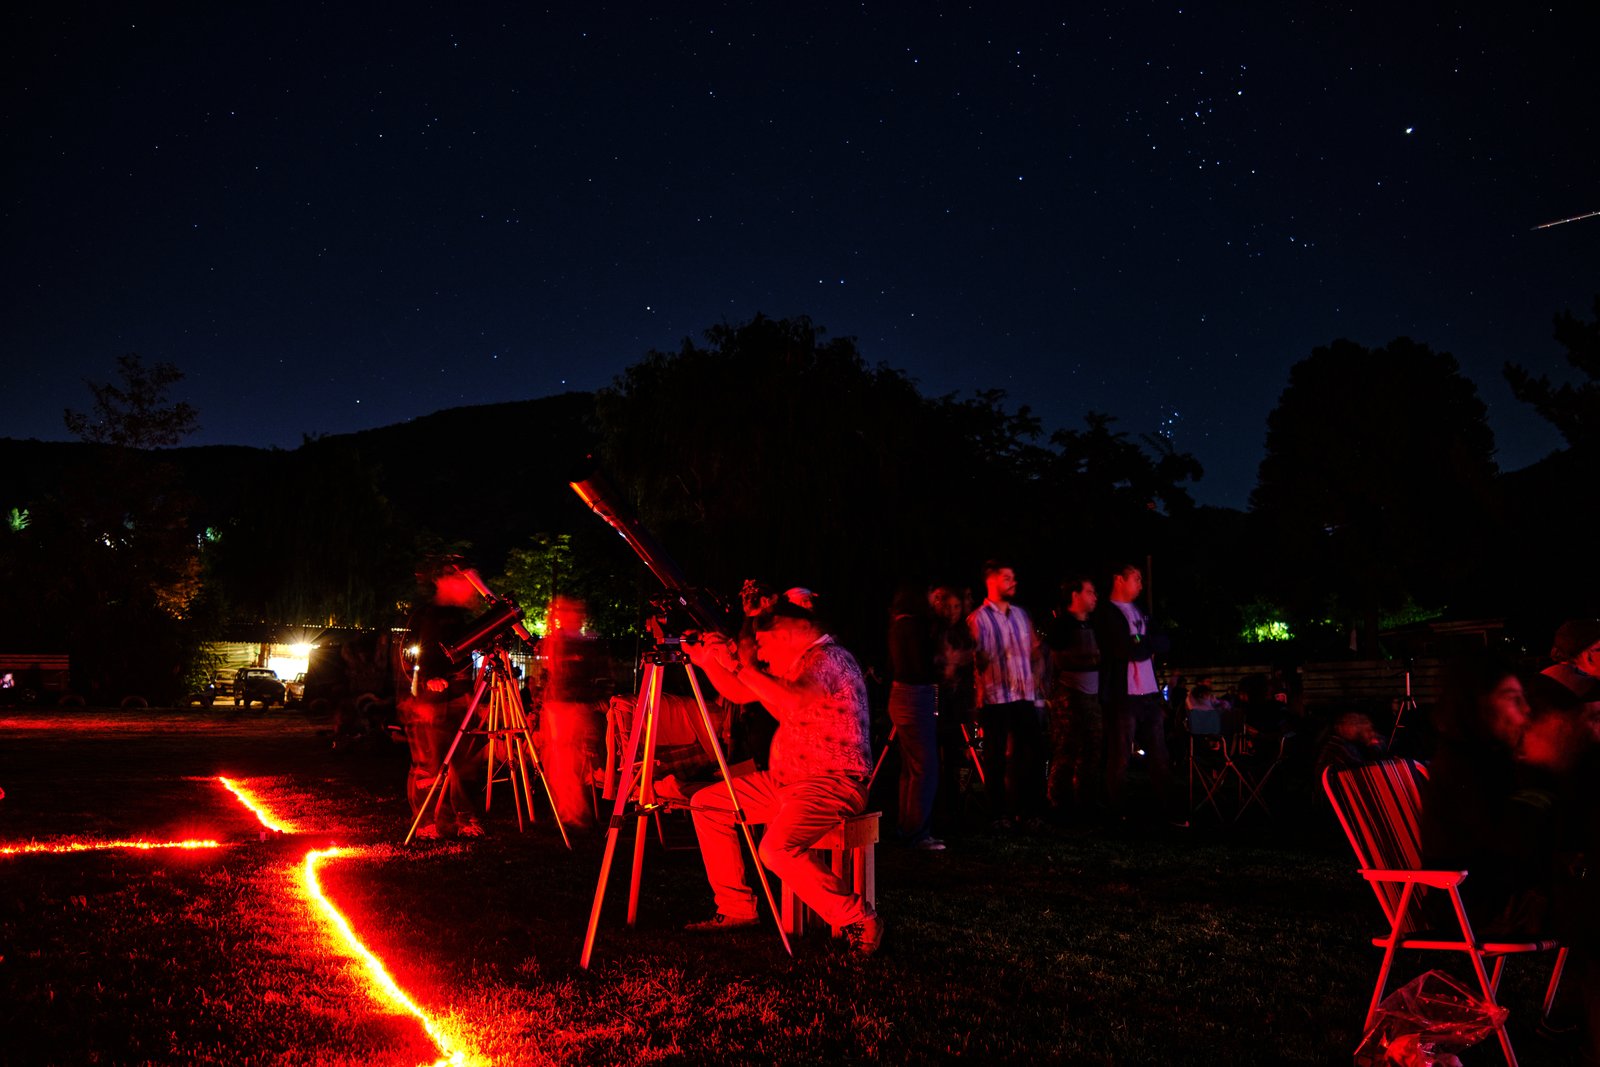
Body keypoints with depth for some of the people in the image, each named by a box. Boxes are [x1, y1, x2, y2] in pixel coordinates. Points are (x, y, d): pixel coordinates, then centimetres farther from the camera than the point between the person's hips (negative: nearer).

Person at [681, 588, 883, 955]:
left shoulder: (829, 657, -14)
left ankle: (859, 921, -17)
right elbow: (739, 693, 22)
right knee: (706, 804, 10)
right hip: (785, 781, 10)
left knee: (777, 848, -33)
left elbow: (790, 703, -33)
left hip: (834, 783, -10)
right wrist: (706, 660, 9)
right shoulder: (794, 664, 15)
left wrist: (739, 665, -27)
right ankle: (736, 908, 14)